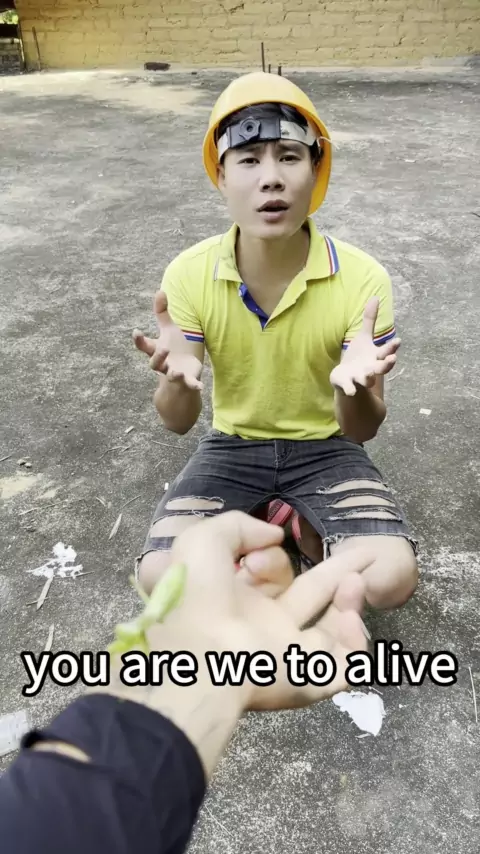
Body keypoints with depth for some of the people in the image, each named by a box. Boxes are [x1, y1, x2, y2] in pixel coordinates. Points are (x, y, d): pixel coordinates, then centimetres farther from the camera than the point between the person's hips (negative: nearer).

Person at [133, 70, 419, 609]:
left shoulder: (361, 279, -18)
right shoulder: (189, 274, -14)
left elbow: (363, 430, -14)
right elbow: (177, 422, -12)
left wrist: (355, 388, -38)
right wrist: (179, 381, -36)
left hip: (325, 447, -1)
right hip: (233, 446, 2)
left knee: (390, 578, -26)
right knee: (161, 575, -20)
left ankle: (302, 529, 7)